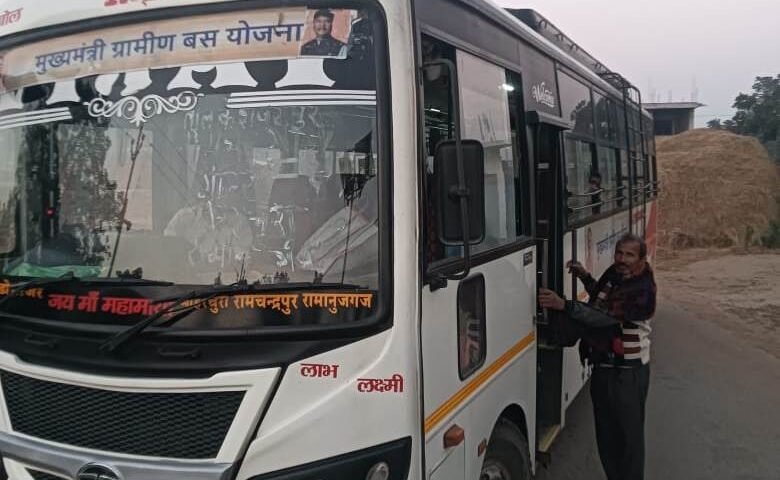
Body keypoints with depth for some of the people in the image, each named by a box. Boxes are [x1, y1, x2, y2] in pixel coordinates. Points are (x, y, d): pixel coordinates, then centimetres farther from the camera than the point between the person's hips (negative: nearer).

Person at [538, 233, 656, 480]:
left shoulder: (642, 290, -20)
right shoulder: (614, 274, 6)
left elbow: (605, 317, -30)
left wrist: (563, 304, -38)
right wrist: (585, 276, 13)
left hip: (627, 374, -8)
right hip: (603, 367, 8)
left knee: (629, 435, 2)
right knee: (606, 433, 16)